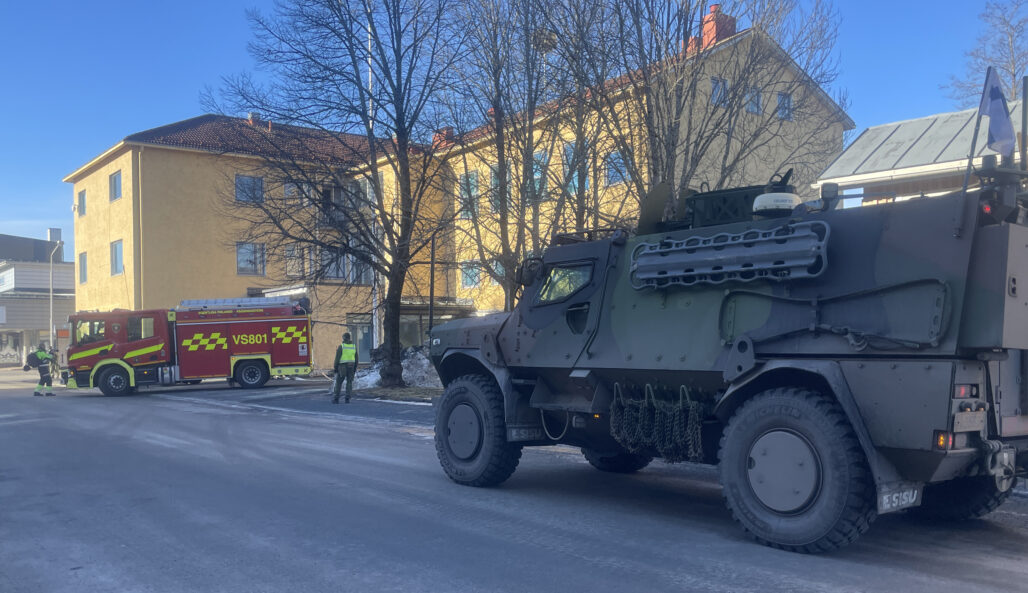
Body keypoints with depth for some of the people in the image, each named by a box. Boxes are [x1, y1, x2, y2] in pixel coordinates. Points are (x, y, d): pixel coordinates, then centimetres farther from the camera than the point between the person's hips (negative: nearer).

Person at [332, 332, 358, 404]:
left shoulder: (341, 346, -9)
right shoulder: (354, 346, 3)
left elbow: (337, 358, -11)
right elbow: (356, 359, 6)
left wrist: (335, 368, -4)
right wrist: (355, 368, 13)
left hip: (342, 367, -3)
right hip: (351, 367, 3)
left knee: (338, 383, 6)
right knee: (349, 383, 7)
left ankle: (336, 399, 6)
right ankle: (347, 399, 0)